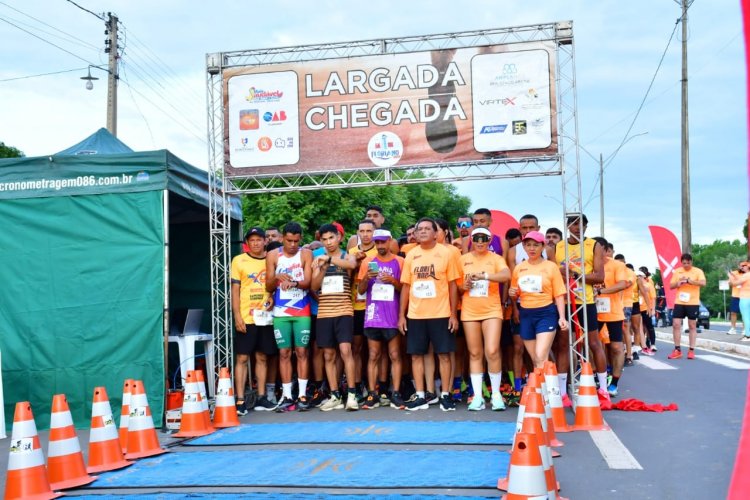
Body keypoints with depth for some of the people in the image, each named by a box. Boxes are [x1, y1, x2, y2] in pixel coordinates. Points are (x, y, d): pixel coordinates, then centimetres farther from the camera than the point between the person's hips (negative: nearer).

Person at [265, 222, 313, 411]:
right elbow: (268, 287, 2)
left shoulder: (306, 254, 0)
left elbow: (308, 281, -8)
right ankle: (287, 396, 7)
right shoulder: (272, 256, 2)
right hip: (280, 312, 1)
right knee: (284, 353, 2)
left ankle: (302, 395, 5)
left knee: (302, 352, 1)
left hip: (302, 311, -1)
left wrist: (294, 283, -29)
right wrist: (277, 277, -19)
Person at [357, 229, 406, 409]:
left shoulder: (399, 262, 3)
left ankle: (396, 394, 3)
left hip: (393, 317, -2)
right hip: (373, 316, 2)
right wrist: (366, 277, -12)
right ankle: (372, 394, 7)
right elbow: (360, 290, 8)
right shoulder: (368, 262, 8)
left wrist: (393, 281, -15)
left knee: (395, 355, 1)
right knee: (373, 356, 4)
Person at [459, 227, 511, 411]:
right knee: (475, 354, 5)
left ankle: (496, 394, 3)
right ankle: (477, 396, 9)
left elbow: (507, 275, -19)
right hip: (469, 312, 2)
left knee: (492, 351, -12)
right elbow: (455, 284, 10)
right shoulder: (463, 259, 6)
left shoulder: (496, 258, 0)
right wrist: (463, 286, -12)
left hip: (491, 310, -2)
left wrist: (484, 275, -30)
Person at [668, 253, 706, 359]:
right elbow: (671, 286, 10)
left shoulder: (698, 271, -3)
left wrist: (691, 281, -29)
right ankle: (677, 350, 7)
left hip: (693, 303, -3)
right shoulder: (677, 271, 7)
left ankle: (691, 350, 9)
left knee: (692, 326, 4)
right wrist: (678, 283, -11)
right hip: (679, 302, 3)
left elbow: (703, 283, -17)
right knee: (676, 324, -1)